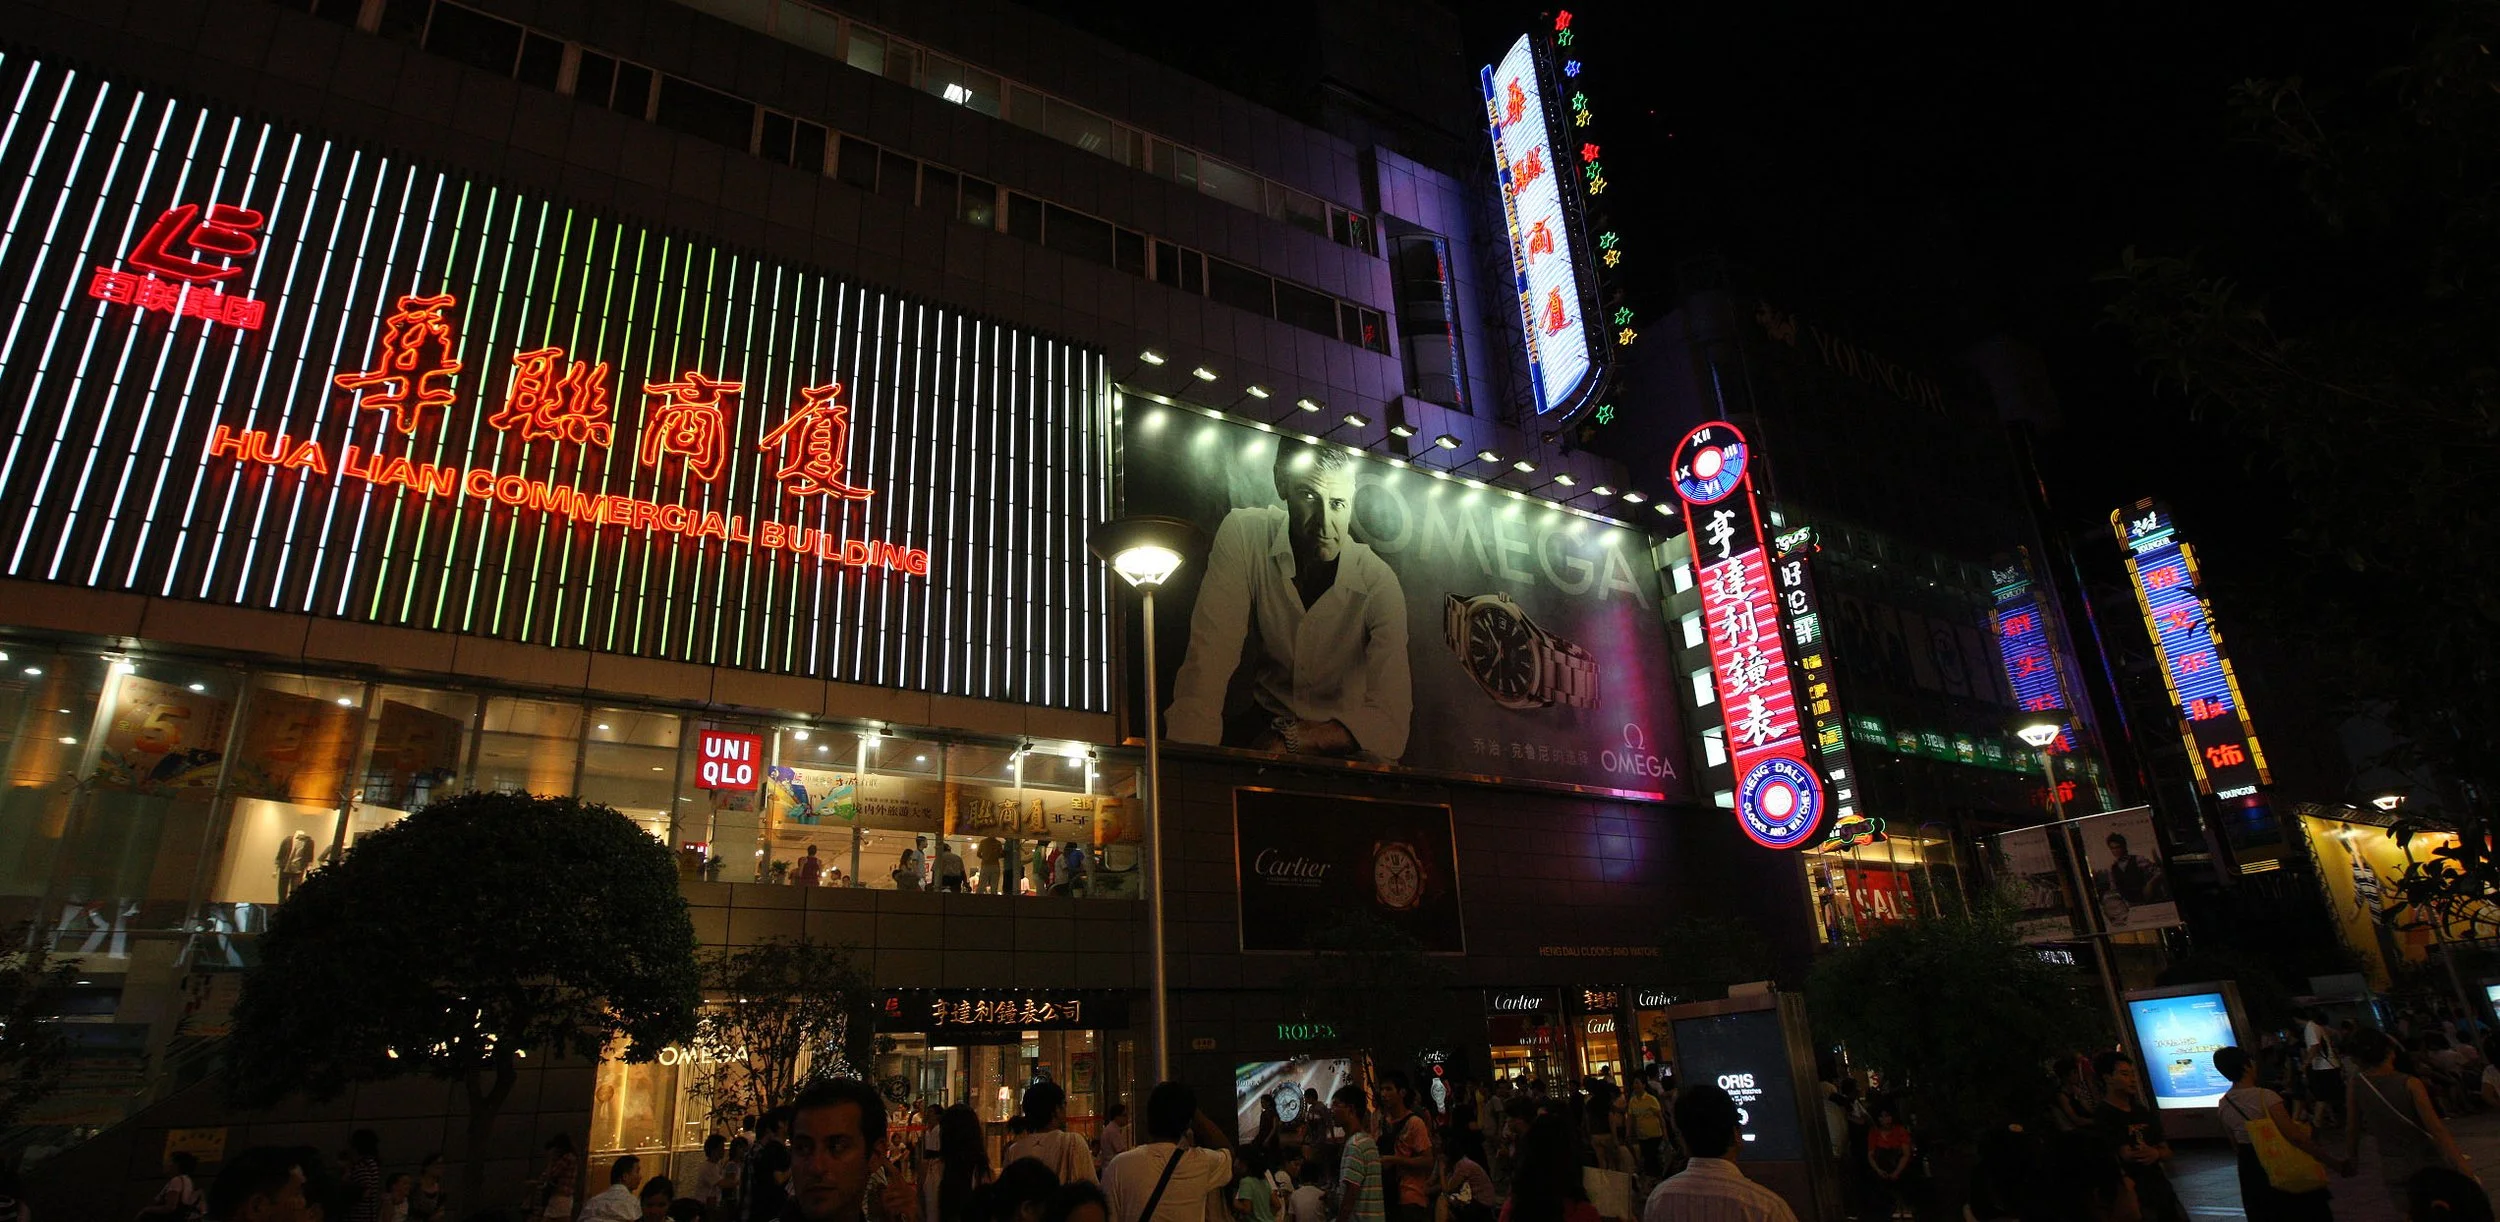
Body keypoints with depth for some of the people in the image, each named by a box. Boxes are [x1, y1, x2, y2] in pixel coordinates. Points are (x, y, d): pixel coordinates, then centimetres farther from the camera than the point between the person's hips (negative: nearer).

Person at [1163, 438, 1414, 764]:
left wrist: (1291, 739, -34)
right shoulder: (1244, 534, -16)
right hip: (1264, 717, 1)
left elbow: (1389, 720, -24)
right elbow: (1210, 657, -24)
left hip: (1341, 730, -1)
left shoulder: (1379, 583, -19)